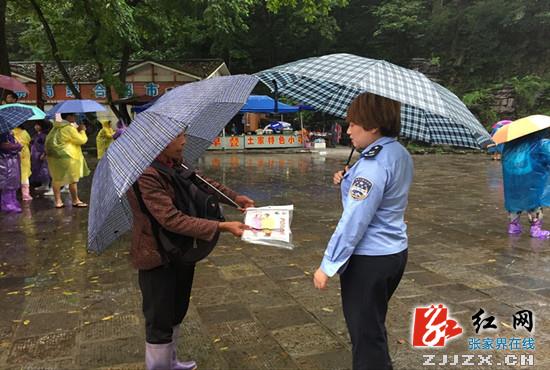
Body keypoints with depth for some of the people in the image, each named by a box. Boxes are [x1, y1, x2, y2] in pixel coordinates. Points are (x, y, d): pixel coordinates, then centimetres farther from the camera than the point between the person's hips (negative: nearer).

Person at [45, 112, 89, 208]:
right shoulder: (69, 128, -14)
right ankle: (75, 201, 12)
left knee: (56, 179, 12)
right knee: (73, 179, 3)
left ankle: (58, 201, 16)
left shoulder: (56, 127, 11)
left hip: (54, 156, 9)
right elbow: (82, 140, -13)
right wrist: (82, 130, 4)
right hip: (67, 157, -8)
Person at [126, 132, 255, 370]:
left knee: (176, 314, 25)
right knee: (160, 322, 6)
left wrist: (235, 198, 7)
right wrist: (221, 227, -33)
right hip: (156, 259, -9)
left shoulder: (173, 164, -3)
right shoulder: (145, 175, -30)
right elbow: (172, 219, -33)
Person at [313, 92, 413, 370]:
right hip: (395, 253, 9)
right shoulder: (401, 155, 5)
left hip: (368, 259, -9)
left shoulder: (373, 164, -24)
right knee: (374, 327, 25)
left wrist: (328, 265, -18)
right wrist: (347, 182, 4)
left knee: (365, 334, 7)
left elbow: (354, 222, -25)